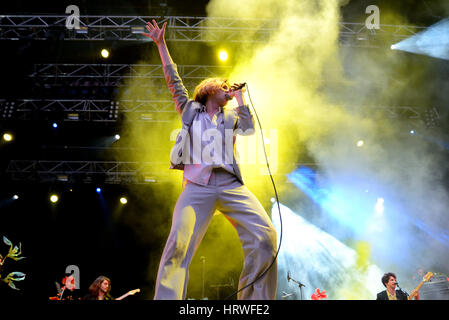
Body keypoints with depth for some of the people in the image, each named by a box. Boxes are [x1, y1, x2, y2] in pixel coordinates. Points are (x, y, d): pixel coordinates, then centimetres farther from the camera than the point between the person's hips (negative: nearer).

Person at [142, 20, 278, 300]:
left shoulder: (231, 115, 28)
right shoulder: (190, 109, 24)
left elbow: (248, 129, 11)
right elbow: (174, 80, 21)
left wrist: (240, 98, 19)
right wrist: (161, 45, 19)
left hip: (231, 185, 2)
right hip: (198, 185, -2)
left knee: (265, 235, -17)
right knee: (179, 244, -22)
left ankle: (255, 299, -10)